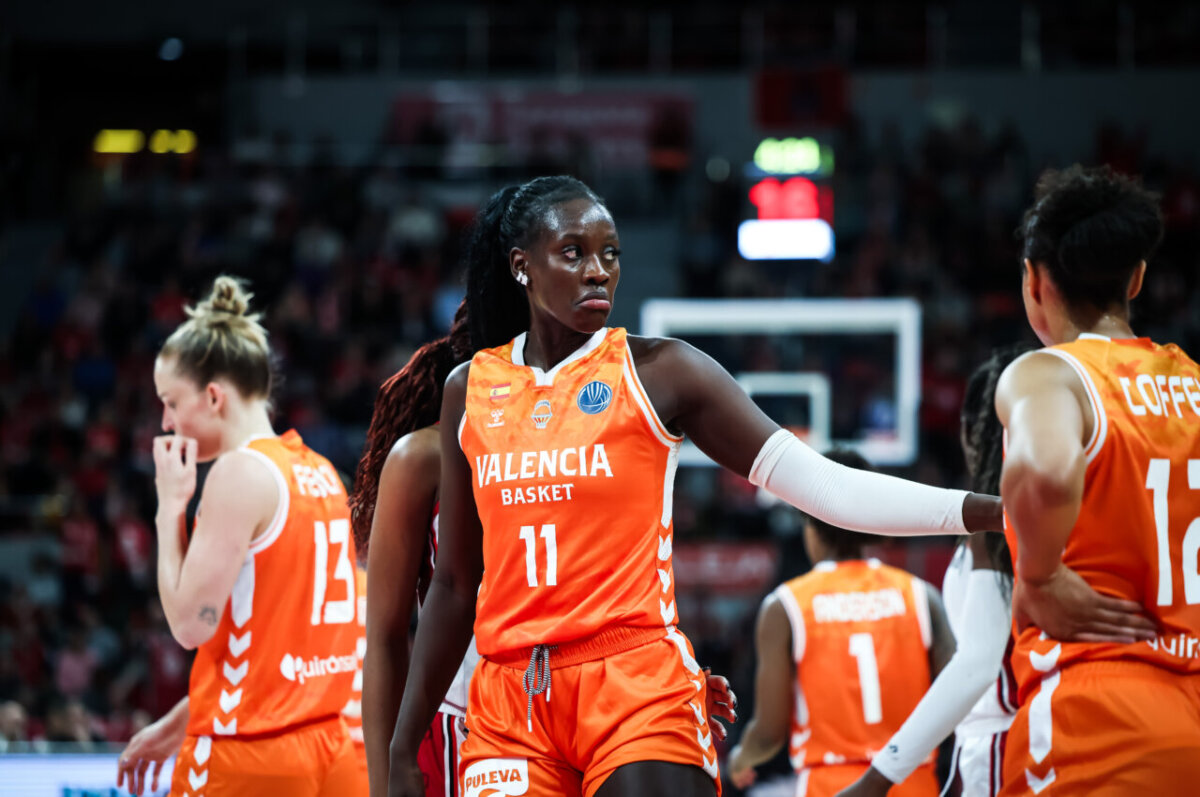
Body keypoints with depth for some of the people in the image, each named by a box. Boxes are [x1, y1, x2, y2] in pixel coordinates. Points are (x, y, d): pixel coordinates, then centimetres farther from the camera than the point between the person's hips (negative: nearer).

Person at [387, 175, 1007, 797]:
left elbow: (821, 484, -6)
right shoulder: (469, 390, 10)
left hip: (639, 684, -3)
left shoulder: (658, 371, 1)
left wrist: (987, 511, -17)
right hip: (508, 700, 3)